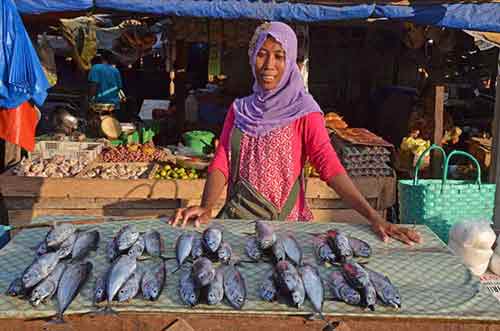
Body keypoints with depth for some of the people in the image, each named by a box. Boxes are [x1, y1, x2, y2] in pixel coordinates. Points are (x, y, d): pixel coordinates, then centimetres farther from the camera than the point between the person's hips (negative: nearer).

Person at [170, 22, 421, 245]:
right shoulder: (239, 110, 9)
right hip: (237, 217, 3)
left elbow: (330, 167, -13)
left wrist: (373, 217, -25)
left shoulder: (304, 111, -3)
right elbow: (221, 163, 1)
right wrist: (206, 207, -18)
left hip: (286, 221, -3)